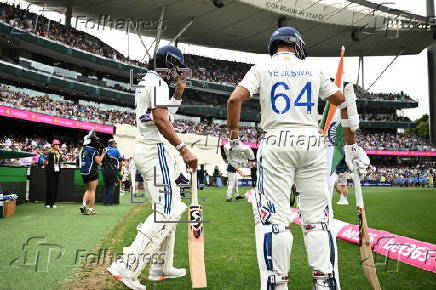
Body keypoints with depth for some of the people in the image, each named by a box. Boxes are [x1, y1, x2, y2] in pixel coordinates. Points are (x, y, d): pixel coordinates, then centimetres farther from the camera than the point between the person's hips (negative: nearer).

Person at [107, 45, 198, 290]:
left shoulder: (146, 83, 22)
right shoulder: (158, 82, -9)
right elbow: (161, 120, -22)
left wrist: (178, 95, 20)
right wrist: (183, 149, -25)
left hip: (145, 149, 11)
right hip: (155, 149, -11)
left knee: (171, 207, 14)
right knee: (167, 211, -11)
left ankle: (162, 267, 18)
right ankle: (128, 266, -12)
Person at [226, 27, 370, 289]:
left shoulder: (262, 69, 9)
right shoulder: (313, 70, 15)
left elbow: (235, 98, -5)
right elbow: (344, 101, 15)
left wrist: (234, 139, 2)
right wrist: (352, 146, 19)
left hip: (277, 143, -2)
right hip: (313, 143, 3)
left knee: (273, 217, -2)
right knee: (317, 218, 7)